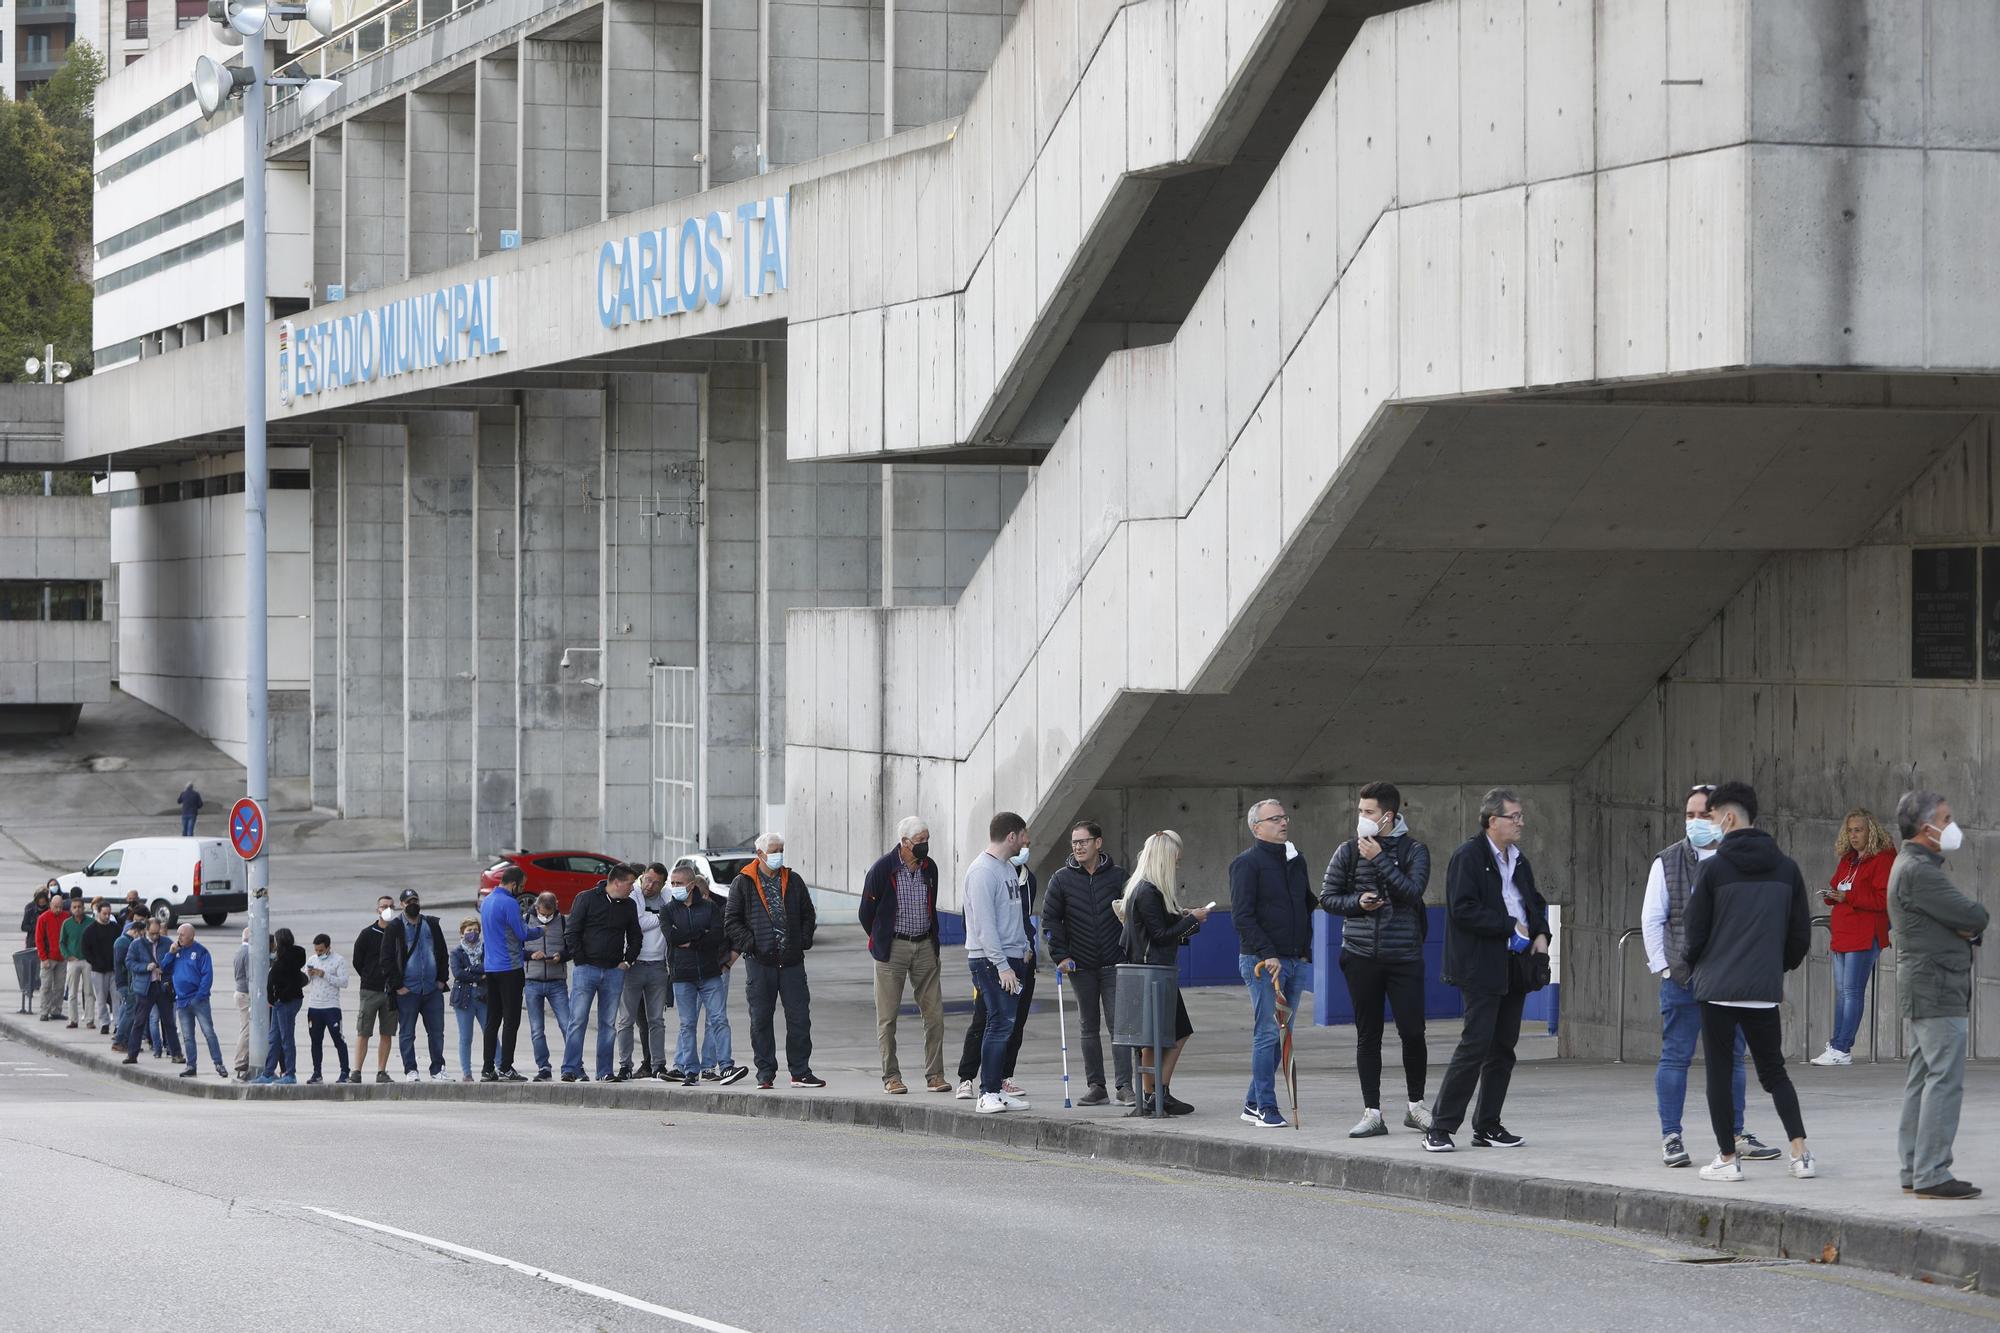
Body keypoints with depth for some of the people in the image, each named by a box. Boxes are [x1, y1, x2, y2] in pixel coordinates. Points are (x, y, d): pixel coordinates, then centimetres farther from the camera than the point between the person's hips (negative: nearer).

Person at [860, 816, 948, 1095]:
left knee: (934, 1014, 0)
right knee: (887, 1017, 0)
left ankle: (935, 1075, 6)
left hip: (925, 947, 4)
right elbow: (866, 913, 1)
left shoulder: (929, 868, 7)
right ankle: (891, 1077, 6)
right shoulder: (882, 870, -10)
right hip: (892, 949, -4)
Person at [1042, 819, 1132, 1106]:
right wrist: (1060, 955, -5)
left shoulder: (1117, 875, 1)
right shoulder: (1062, 879, 2)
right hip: (1080, 965, 2)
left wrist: (1130, 951, -1)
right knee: (1088, 1026, 7)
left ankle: (1125, 1086, -5)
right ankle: (1095, 1087, 12)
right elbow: (1050, 919, 3)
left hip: (1114, 964, -1)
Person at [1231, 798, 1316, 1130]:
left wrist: (1305, 948, 17)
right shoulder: (1247, 863, -7)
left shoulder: (1296, 860, 16)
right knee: (1267, 1033, -9)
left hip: (1295, 962, 7)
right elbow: (1242, 916, -14)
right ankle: (1266, 1109, -7)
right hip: (1262, 962, -7)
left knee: (1282, 1034, 8)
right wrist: (1267, 954, -19)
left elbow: (1308, 905, 28)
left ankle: (1253, 1103, 16)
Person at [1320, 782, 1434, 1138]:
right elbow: (1327, 896, 9)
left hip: (1404, 955, -2)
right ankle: (1372, 1113, 8)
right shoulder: (1349, 851, 6)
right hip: (1361, 957, 2)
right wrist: (1356, 902, -9)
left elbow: (1413, 891, -14)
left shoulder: (1414, 851, 1)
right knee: (1368, 1036, 4)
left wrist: (1379, 859, -15)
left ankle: (1416, 1105, 14)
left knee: (1412, 1031, -4)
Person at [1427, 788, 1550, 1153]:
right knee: (1475, 1044, -12)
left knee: (1503, 1048, 9)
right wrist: (1511, 927, -15)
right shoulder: (1468, 858, -9)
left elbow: (1534, 901, 28)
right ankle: (1440, 1128, -8)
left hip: (1514, 967, 8)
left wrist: (1540, 934, 8)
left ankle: (1487, 1126, 16)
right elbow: (1464, 910, -18)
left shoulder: (1518, 860, 16)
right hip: (1482, 968, -8)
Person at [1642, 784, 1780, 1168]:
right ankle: (1671, 1137, 4)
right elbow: (1651, 920, 3)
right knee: (1675, 1057, -1)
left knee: (1732, 1057, 9)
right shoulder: (1668, 862, 2)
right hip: (1683, 976, -2)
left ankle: (1736, 1135, 17)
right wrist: (1663, 966, -4)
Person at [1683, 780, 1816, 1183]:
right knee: (1774, 1071, 14)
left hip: (1718, 987, -4)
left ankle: (1727, 1158, 5)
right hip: (1766, 990, 4)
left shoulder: (1713, 868, -7)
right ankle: (1801, 1152, 2)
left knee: (1719, 1073, 6)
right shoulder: (1786, 868, 6)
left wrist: (1693, 965, 18)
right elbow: (1801, 932, 9)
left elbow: (1696, 929, -3)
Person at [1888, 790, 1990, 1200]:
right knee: (1945, 1080, -12)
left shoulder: (1913, 866, 19)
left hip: (1922, 992, 11)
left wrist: (1969, 928, -7)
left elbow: (1970, 920, 15)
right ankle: (1932, 1174, -13)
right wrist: (1975, 921, 3)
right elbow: (1974, 916, -19)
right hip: (1937, 988, -11)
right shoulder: (1919, 871, -16)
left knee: (1922, 1080, 12)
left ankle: (1914, 1169, 16)